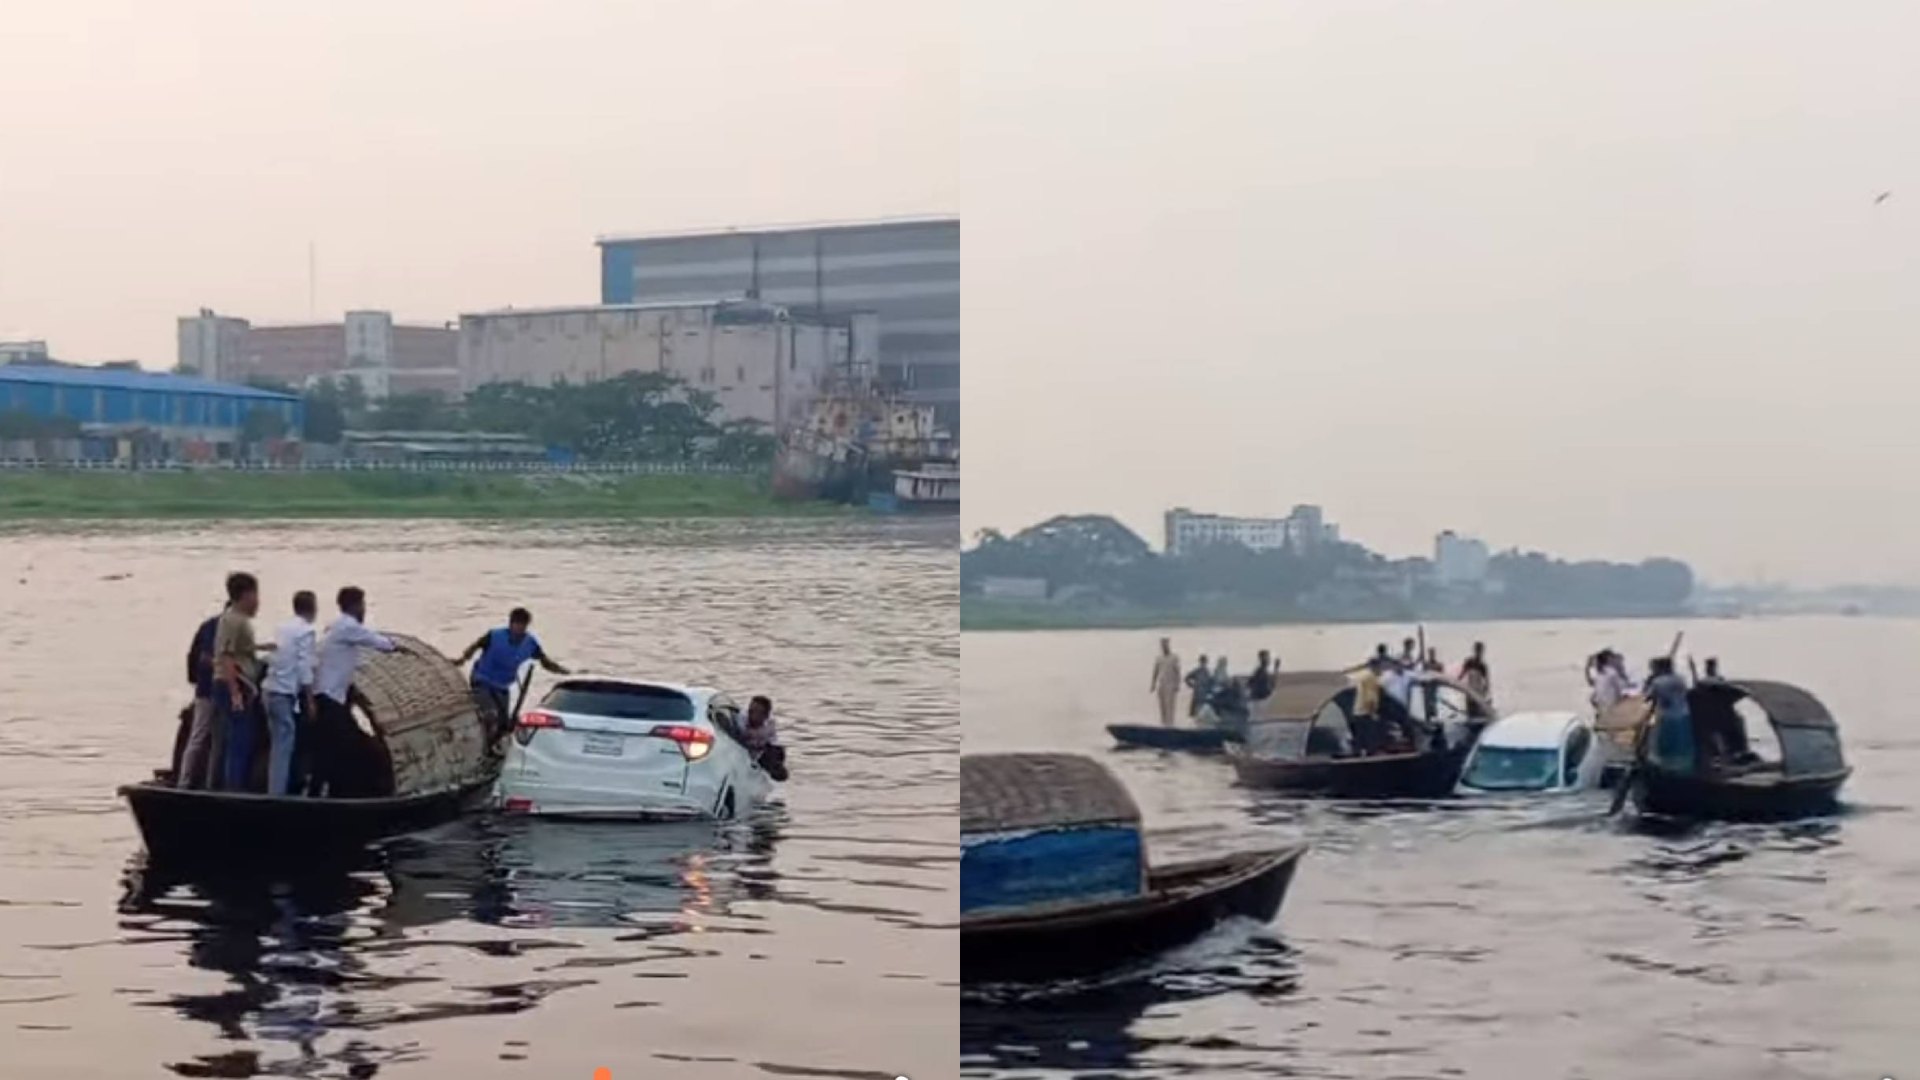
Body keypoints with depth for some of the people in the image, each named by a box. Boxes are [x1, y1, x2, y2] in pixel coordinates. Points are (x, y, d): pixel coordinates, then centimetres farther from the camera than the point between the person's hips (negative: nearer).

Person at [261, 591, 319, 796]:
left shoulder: (281, 628, 15)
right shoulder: (305, 631, -9)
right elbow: (304, 668, -14)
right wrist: (310, 701, -11)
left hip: (272, 691, 8)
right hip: (287, 694, -8)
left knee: (277, 746, 14)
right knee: (284, 747, -7)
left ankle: (273, 792, 16)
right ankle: (277, 794, -9)